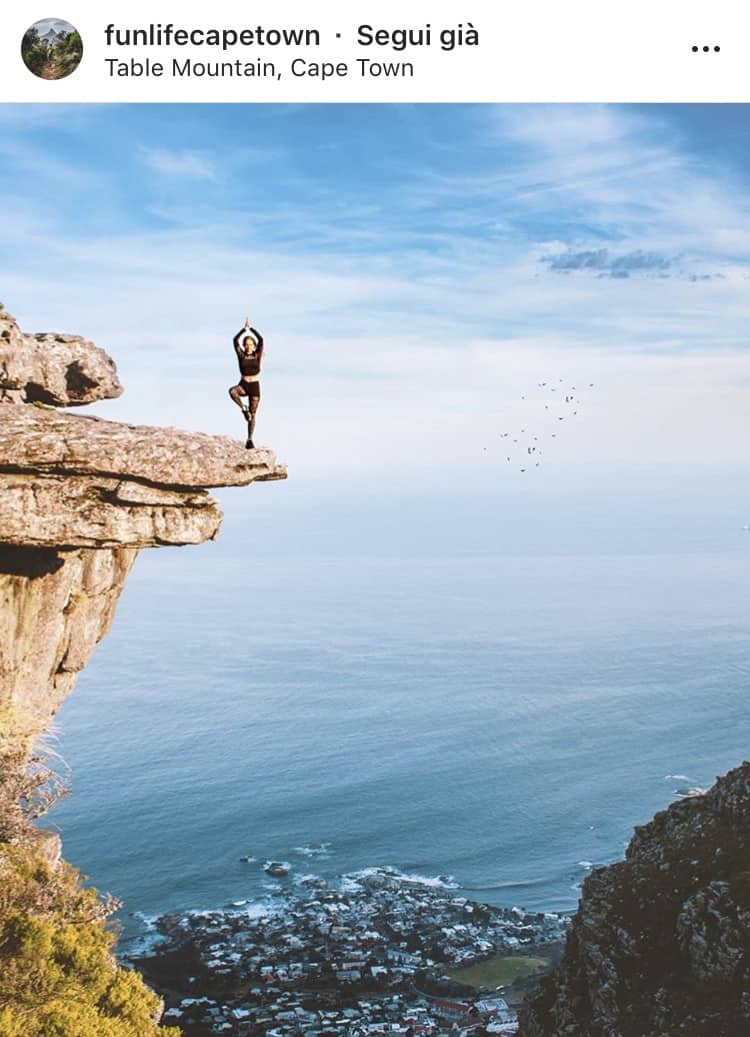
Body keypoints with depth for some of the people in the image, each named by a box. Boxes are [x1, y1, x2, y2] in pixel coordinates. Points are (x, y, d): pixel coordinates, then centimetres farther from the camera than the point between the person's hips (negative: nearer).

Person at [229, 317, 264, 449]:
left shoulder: (257, 355, 1)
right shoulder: (241, 355, 1)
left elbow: (261, 340, -11)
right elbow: (235, 340, -11)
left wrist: (251, 328, -8)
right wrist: (245, 328, -12)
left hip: (255, 386, 0)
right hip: (243, 385, 0)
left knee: (252, 415, 1)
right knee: (232, 391, -36)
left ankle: (249, 439, 10)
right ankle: (244, 409, -15)